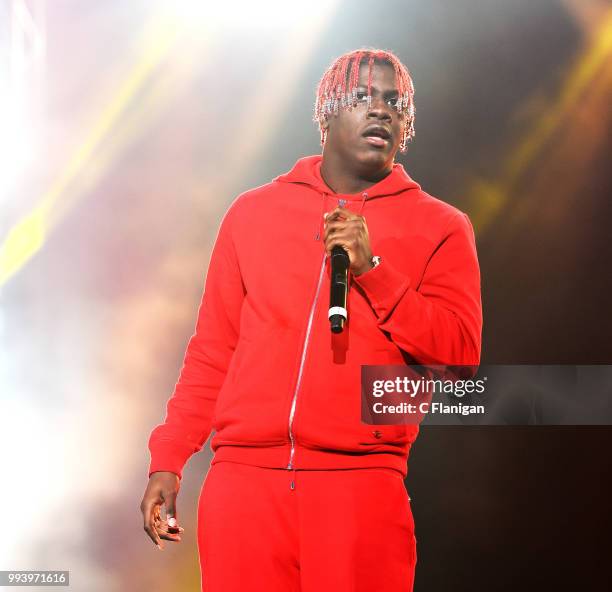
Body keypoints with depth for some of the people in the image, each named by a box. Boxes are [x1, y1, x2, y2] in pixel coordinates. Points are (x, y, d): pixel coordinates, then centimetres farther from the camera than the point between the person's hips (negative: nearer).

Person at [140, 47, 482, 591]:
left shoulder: (440, 227, 7)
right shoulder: (253, 211, 13)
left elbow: (460, 355, -3)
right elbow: (213, 351, 14)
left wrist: (372, 269, -11)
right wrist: (168, 458, 7)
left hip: (360, 485, -1)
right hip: (243, 479, 2)